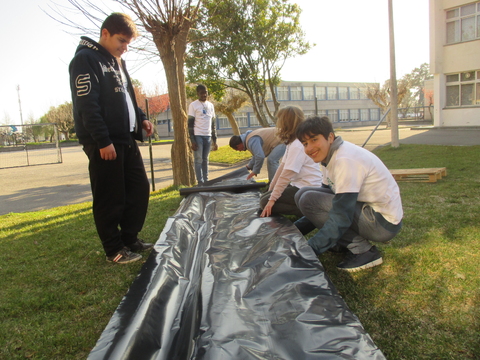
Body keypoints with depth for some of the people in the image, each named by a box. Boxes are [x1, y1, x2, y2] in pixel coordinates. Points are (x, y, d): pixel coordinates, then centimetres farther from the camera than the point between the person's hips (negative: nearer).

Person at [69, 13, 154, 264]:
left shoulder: (117, 62, 20)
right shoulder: (86, 59, -7)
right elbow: (87, 105, -16)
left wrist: (141, 119, 10)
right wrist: (102, 141, -21)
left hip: (127, 140, 9)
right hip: (104, 144, -9)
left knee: (139, 190, 11)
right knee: (110, 199, -2)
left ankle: (130, 239, 24)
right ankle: (114, 250, 11)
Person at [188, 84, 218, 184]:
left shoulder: (211, 105, 15)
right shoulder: (193, 105, -1)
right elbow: (190, 124, -5)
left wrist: (214, 141, 12)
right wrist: (192, 141, -12)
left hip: (208, 136, 5)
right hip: (198, 136, -5)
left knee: (205, 160, 8)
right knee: (199, 161, -4)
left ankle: (206, 181, 12)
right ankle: (200, 183, -3)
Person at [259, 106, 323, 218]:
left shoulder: (297, 145, -21)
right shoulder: (292, 143, 10)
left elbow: (286, 175, -24)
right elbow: (282, 167, 13)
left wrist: (272, 198, -21)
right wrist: (271, 189, 15)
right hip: (298, 185, 10)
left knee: (266, 203, -13)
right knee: (264, 197, 10)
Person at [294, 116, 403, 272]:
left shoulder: (346, 160, -23)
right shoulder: (330, 156, 6)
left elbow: (341, 218, -27)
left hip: (383, 222, -9)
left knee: (308, 200, -21)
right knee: (303, 194, 2)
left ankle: (363, 252, -11)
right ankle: (354, 242, 6)